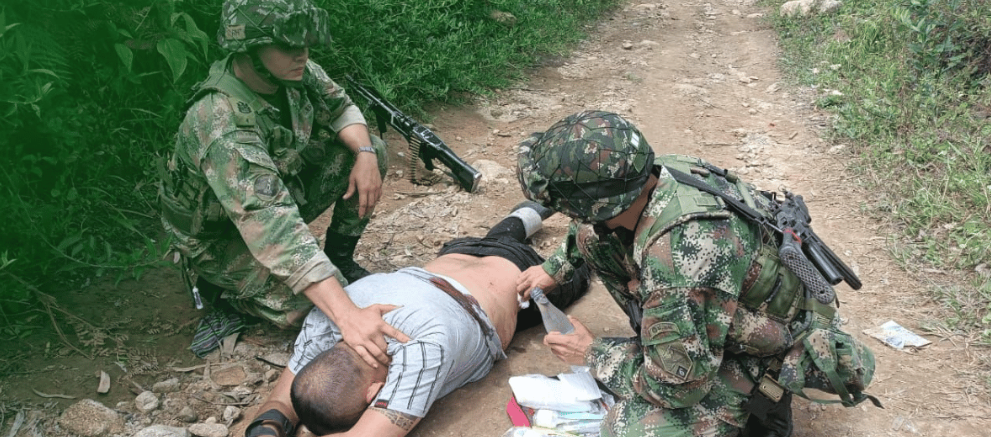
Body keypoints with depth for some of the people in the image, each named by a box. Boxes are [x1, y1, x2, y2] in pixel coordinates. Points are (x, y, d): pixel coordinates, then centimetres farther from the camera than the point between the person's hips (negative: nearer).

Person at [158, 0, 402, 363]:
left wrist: (365, 153, -21)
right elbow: (273, 229, -49)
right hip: (221, 236, -7)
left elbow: (338, 107, 2)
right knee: (315, 305, -27)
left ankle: (341, 258, 11)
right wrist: (347, 316, -57)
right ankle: (224, 285, 2)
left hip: (279, 190, 7)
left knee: (372, 150, -5)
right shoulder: (223, 127, -40)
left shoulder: (288, 70, -18)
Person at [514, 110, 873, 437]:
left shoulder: (681, 251, -42)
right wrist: (555, 268, 13)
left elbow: (677, 386, -30)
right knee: (590, 237, -2)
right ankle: (657, 338, 12)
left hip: (757, 353, -7)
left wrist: (593, 355, -16)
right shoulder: (653, 174, -17)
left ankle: (761, 402, -2)